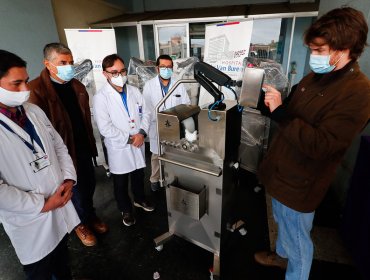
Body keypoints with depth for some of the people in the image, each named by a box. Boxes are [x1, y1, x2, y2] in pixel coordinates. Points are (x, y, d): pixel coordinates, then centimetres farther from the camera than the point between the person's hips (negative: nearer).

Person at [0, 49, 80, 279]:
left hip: (61, 208, 5)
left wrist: (68, 179, -6)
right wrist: (42, 205, -17)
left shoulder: (34, 111, 0)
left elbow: (59, 146, 7)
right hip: (30, 222, -5)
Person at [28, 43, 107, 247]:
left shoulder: (77, 86, 5)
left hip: (84, 148, 6)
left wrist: (91, 143, 11)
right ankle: (81, 223, 39)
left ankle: (90, 215, 45)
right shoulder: (37, 90, -17)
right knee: (76, 190, 13)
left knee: (89, 184, 19)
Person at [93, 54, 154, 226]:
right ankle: (125, 209, 38)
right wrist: (129, 139, -17)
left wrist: (141, 133, -13)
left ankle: (139, 199, 49)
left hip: (138, 143, 4)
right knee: (121, 183, 15)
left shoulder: (134, 91, -1)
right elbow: (105, 128, -19)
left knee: (139, 176, 22)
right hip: (118, 148, -4)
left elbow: (145, 114, 3)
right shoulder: (101, 98, -15)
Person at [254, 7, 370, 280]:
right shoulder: (315, 77, 5)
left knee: (298, 239, 15)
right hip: (282, 169, 9)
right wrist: (272, 102, -4)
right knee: (282, 220, 30)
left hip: (299, 181, -9)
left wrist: (280, 111, -29)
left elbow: (319, 145, -29)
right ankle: (281, 254, 57)